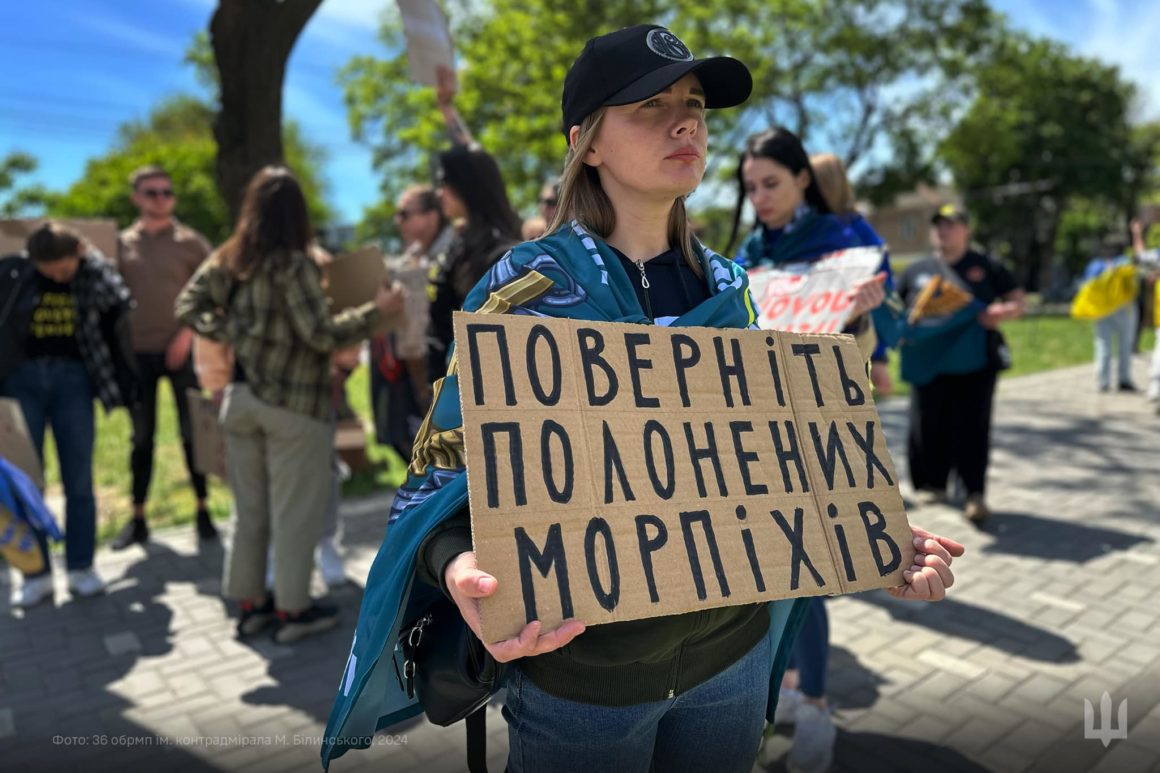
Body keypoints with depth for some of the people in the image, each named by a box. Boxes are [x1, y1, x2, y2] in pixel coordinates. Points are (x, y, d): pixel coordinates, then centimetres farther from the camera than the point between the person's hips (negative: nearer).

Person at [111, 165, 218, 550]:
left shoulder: (190, 241, 1)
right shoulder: (122, 243, 8)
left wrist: (188, 333, -11)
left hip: (180, 350, -2)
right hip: (137, 352, 2)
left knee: (192, 432, 3)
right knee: (141, 437, 9)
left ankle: (203, 511, 14)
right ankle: (137, 518, 17)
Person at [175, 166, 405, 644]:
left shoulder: (228, 259, 5)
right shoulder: (294, 264, -16)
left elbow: (187, 307, 7)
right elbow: (320, 335, -19)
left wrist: (227, 333, 9)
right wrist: (376, 311, -10)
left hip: (240, 396, 7)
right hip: (293, 403, -7)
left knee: (249, 509, 16)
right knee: (293, 512, 5)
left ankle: (250, 604, 27)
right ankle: (292, 610, 16)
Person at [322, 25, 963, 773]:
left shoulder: (727, 288, 2)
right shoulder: (525, 288, -13)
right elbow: (447, 475, -12)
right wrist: (463, 569, -33)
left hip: (731, 649, 5)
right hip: (580, 671, -4)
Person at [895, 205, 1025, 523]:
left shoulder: (987, 267, 12)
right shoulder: (916, 271, 15)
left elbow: (1017, 301, 13)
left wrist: (1003, 313, -9)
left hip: (974, 362, -2)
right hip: (927, 362, 2)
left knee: (972, 426, -7)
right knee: (929, 426, 5)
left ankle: (976, 494, -5)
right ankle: (934, 484, 23)